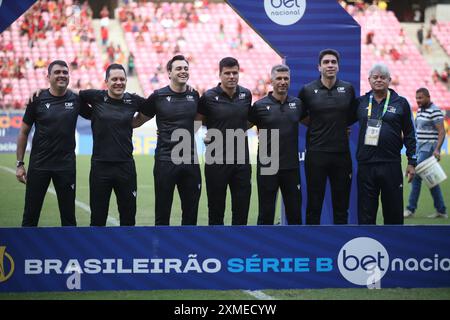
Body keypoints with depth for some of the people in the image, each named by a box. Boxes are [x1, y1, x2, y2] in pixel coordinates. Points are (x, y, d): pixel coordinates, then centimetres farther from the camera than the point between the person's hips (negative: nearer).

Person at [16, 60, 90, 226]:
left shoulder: (76, 100, 0)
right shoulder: (38, 99, -3)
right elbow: (24, 132, 3)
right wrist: (20, 164, 0)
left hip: (66, 165, 1)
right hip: (38, 165, -1)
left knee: (68, 216, 7)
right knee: (30, 215, 5)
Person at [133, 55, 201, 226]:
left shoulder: (194, 96, 7)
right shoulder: (158, 96, -3)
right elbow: (138, 120, 6)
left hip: (190, 161, 3)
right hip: (165, 160, -3)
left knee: (191, 211, 9)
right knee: (162, 213, 3)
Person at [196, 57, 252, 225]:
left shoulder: (246, 95, 4)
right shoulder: (209, 97, -7)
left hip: (241, 160, 3)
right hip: (217, 159, -3)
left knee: (242, 206, 6)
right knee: (216, 206, 6)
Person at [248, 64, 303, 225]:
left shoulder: (297, 104, 6)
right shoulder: (260, 106, -3)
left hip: (291, 167, 2)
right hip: (267, 168, -2)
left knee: (294, 212, 8)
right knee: (266, 213, 5)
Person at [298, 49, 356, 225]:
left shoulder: (348, 89, 5)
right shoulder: (307, 90, 0)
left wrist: (342, 127, 7)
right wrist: (316, 126, 2)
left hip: (341, 153, 2)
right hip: (316, 154, -2)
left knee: (341, 204, 7)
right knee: (314, 205, 2)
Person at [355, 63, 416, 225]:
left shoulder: (400, 103, 4)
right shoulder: (360, 102, 8)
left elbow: (409, 134, 6)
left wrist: (412, 162, 2)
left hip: (391, 165, -1)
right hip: (365, 165, 1)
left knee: (394, 211, 5)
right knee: (365, 213, 4)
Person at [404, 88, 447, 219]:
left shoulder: (435, 111, -13)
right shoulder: (420, 111, 15)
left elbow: (441, 132, -18)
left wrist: (437, 149, -27)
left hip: (429, 149, -9)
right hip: (420, 148, 9)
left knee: (416, 176, -11)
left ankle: (411, 209, -7)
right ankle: (441, 211, 13)